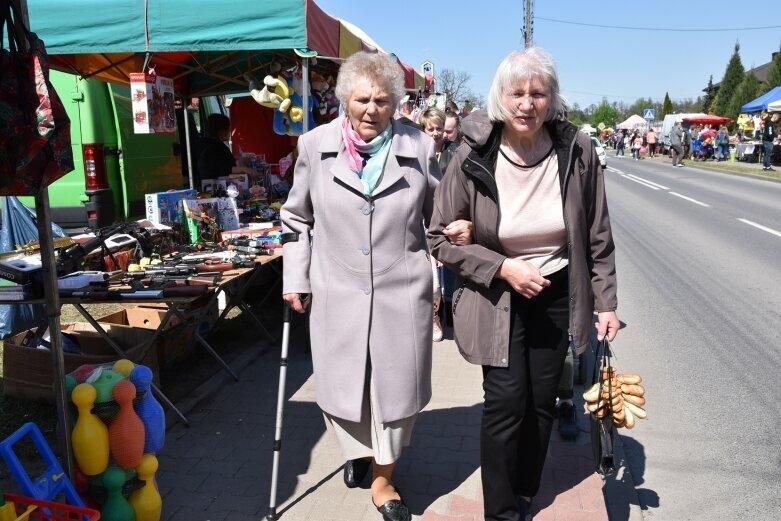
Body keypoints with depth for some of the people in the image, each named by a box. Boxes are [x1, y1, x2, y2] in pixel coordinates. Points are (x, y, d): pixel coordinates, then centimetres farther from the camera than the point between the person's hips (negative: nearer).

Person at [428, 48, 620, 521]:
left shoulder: (577, 150, -10)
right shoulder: (472, 157, -15)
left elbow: (598, 236, 0)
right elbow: (441, 237, -8)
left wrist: (606, 302, 0)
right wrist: (503, 268, -16)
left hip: (557, 297, 3)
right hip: (498, 300, -2)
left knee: (542, 402, 11)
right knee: (506, 401, -6)